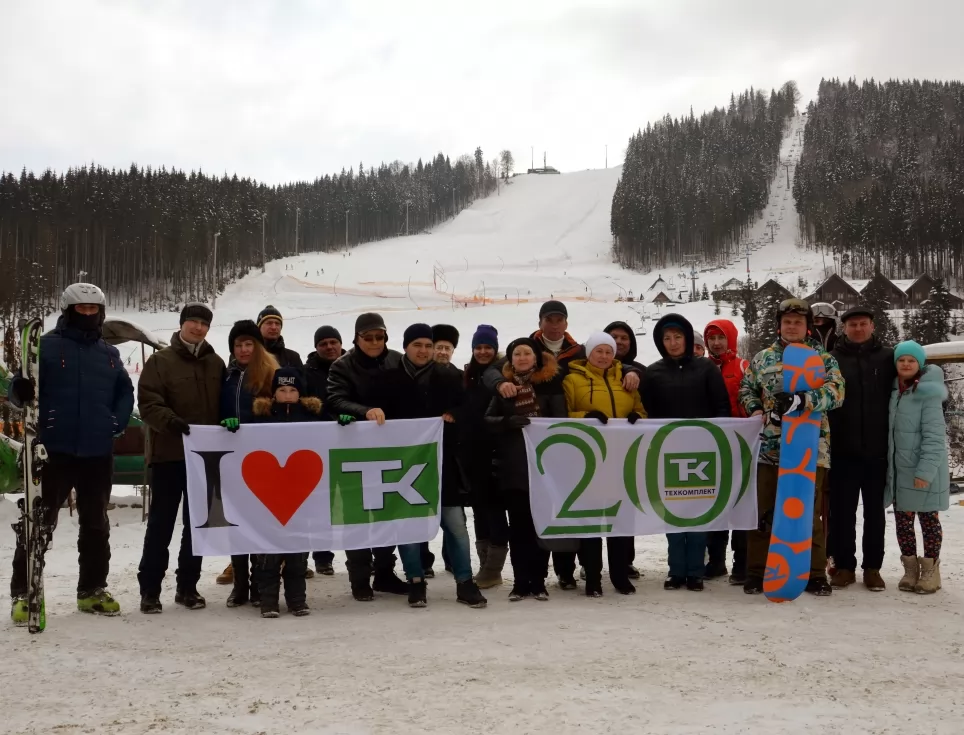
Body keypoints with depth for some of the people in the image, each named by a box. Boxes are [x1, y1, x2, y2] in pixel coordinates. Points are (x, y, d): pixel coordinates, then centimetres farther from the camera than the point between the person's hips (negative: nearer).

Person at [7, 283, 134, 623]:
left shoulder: (109, 354, 11)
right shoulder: (46, 346, -2)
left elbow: (126, 392, 18)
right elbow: (19, 389, -4)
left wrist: (119, 420, 3)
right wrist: (22, 392, -26)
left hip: (98, 453, 5)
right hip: (54, 450, -4)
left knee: (96, 524, 12)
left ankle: (92, 590, 23)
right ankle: (22, 593, 6)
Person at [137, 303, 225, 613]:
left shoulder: (216, 364, 11)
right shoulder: (160, 361, -1)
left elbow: (223, 406, 16)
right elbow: (148, 404, -11)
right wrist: (171, 421, -27)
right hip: (168, 453, -4)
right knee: (161, 523, 2)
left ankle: (188, 586, 20)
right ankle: (150, 589, 11)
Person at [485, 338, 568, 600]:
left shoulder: (551, 383, 3)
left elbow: (560, 420, 0)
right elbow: (488, 420, 4)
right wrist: (508, 422, -17)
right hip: (513, 463, 1)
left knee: (541, 523, 2)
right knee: (518, 523, 2)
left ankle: (538, 581, 10)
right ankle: (521, 581, 8)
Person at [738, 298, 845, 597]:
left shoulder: (824, 358, 5)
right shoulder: (762, 357, 12)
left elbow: (836, 392, -8)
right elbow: (746, 388, 18)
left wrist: (801, 400, -23)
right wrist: (757, 411, -2)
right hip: (768, 445, 2)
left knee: (810, 511, 4)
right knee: (763, 510, 5)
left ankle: (815, 574, 14)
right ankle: (757, 571, 14)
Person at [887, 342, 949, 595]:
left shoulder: (928, 394, -12)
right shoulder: (894, 392, 7)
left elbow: (934, 436, -16)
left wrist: (926, 470, -21)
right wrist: (888, 465, 8)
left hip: (923, 471, -6)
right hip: (899, 470, 6)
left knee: (928, 519, 6)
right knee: (902, 520, 9)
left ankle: (930, 571, 17)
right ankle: (910, 569, 22)